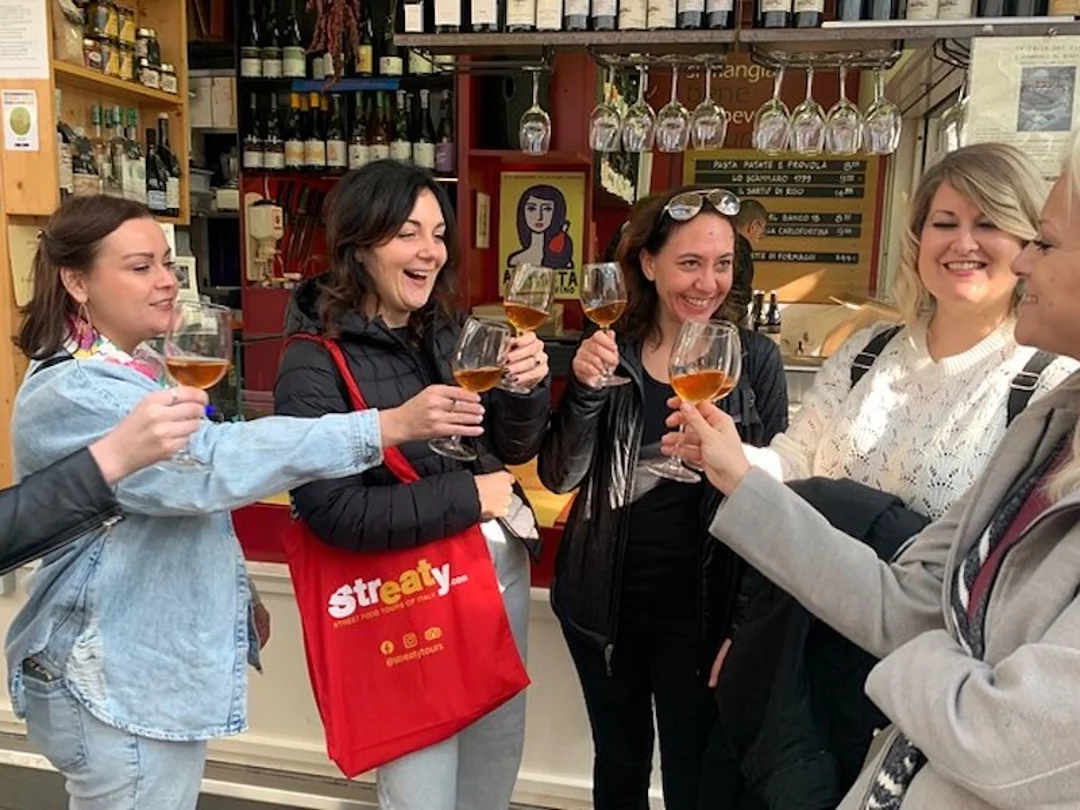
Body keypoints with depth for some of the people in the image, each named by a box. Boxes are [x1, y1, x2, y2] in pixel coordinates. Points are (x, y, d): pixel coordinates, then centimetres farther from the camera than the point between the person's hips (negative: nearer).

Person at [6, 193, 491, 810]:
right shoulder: (72, 395, -23)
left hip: (157, 664, 10)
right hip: (116, 682, -10)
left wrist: (234, 595, 17)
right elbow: (213, 462, -35)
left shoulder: (135, 370, 9)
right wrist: (388, 427, -39)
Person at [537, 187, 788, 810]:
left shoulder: (755, 359, -6)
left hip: (699, 606, -2)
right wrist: (585, 389, -21)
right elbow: (559, 478, -5)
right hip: (604, 599, 2)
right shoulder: (608, 351, -2)